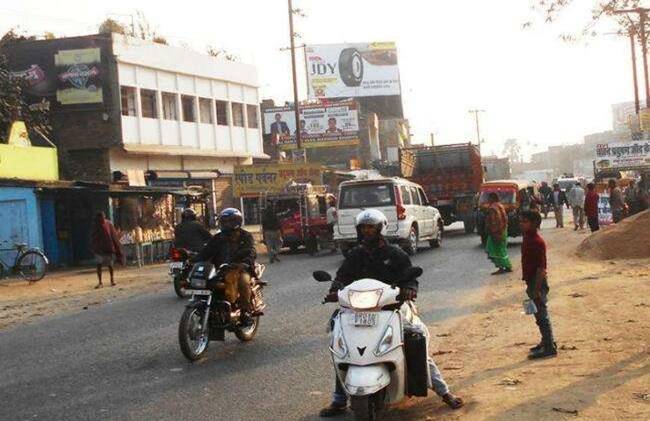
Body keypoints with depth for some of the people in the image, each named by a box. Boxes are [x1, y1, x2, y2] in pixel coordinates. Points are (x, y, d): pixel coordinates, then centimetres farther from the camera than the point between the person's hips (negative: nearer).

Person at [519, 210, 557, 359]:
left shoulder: (537, 242, -19)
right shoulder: (527, 239, 9)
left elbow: (541, 267, -21)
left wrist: (537, 289, -22)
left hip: (537, 283, -10)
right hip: (531, 281, 10)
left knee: (542, 315, -3)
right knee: (539, 315, 18)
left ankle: (550, 348, 4)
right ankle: (546, 342, 30)